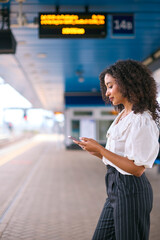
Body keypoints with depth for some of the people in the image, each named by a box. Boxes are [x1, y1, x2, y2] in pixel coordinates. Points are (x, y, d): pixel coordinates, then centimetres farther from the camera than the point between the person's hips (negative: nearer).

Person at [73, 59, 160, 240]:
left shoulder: (141, 120, -17)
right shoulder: (123, 115, 12)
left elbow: (137, 168, -22)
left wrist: (100, 149, -19)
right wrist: (96, 151, 1)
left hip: (130, 191, -9)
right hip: (116, 187, 9)